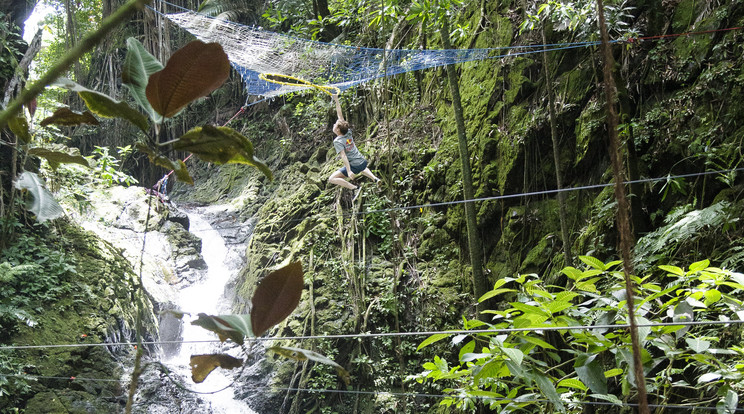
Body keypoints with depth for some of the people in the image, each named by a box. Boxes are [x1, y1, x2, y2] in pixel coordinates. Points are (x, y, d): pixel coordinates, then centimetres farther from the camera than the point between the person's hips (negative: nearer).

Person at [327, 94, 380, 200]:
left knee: (332, 179, -4)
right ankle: (374, 178, 21)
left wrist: (349, 171, -31)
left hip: (354, 166, -7)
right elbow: (340, 115, 11)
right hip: (363, 162, 8)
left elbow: (343, 156, -25)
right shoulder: (348, 133, 4)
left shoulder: (337, 141, -14)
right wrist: (336, 100, 15)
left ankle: (354, 188, -14)